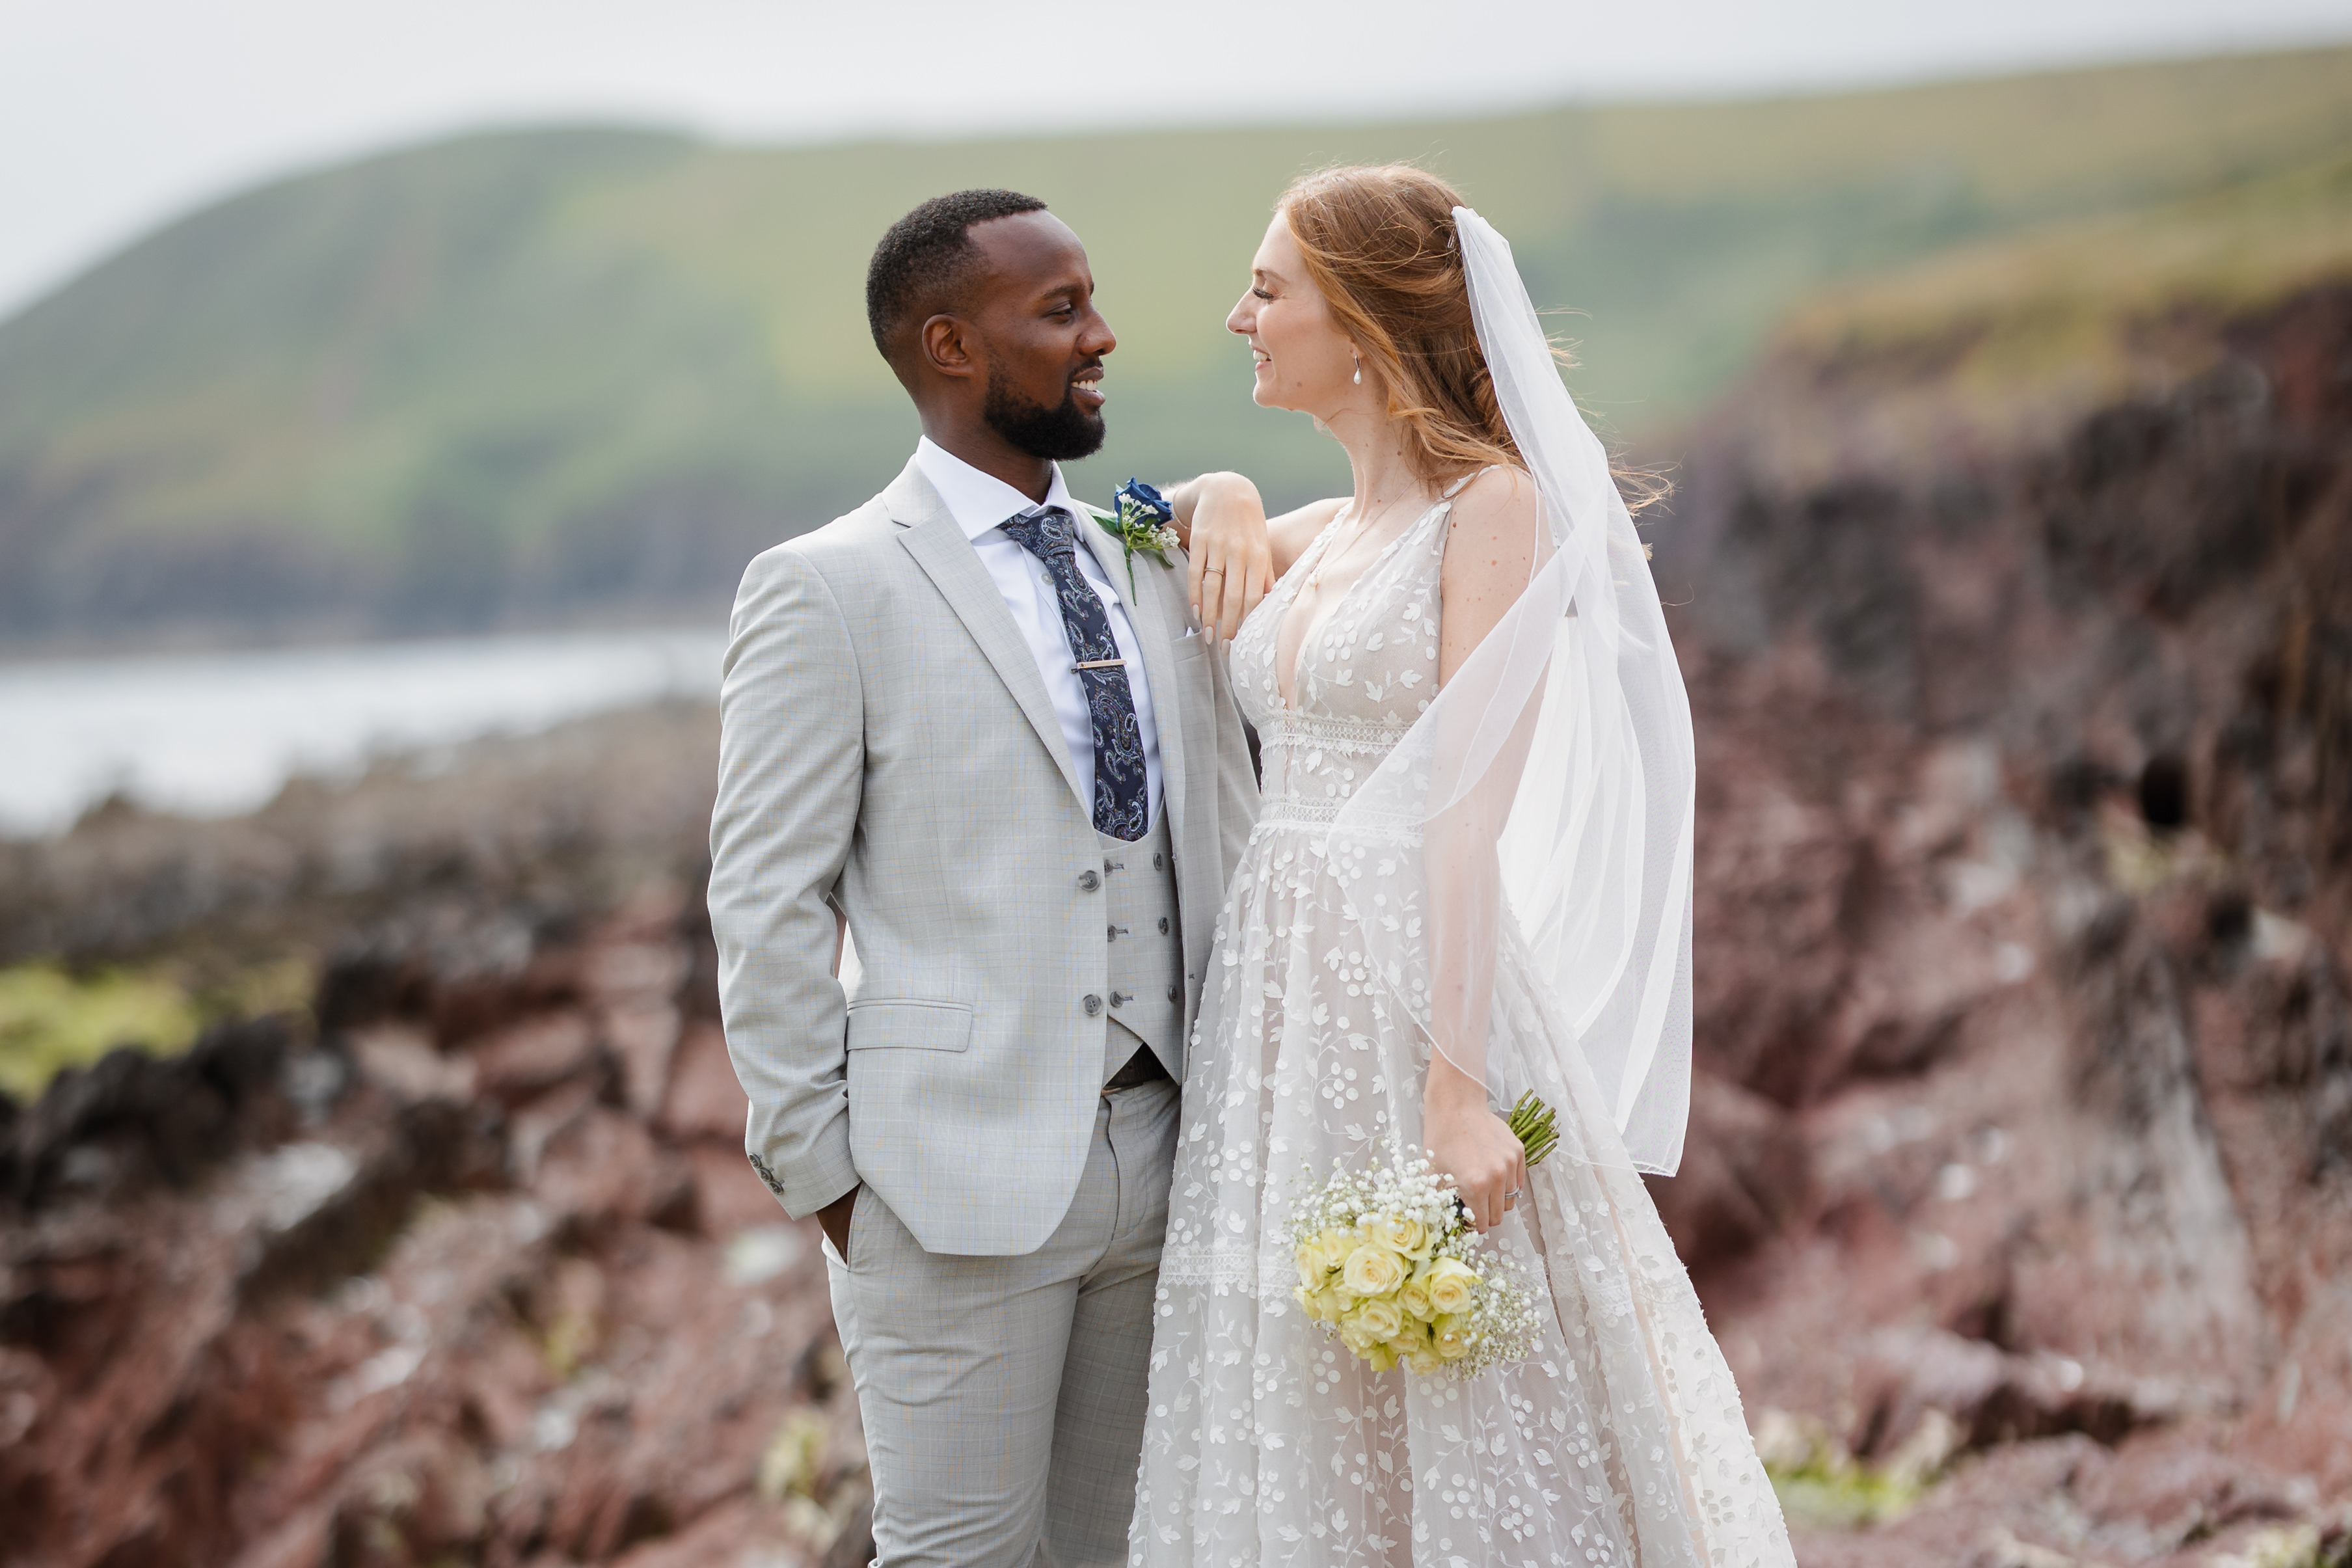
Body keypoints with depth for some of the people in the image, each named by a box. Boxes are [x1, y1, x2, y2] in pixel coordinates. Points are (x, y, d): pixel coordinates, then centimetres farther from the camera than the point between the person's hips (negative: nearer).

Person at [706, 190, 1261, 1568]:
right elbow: (767, 905, -7)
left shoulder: (1157, 574, 12)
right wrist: (820, 1170, -9)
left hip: (1166, 1147, 6)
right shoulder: (826, 592, -6)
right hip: (958, 1172, -5)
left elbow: (1229, 844, 13)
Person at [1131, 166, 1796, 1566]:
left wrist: (1457, 1081, -22)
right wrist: (1221, 500, 12)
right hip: (1285, 993, 8)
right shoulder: (1325, 534, 14)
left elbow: (1471, 805, -16)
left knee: (1468, 1435, -2)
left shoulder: (1490, 504, -7)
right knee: (1299, 1441, 9)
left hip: (1425, 984, -7)